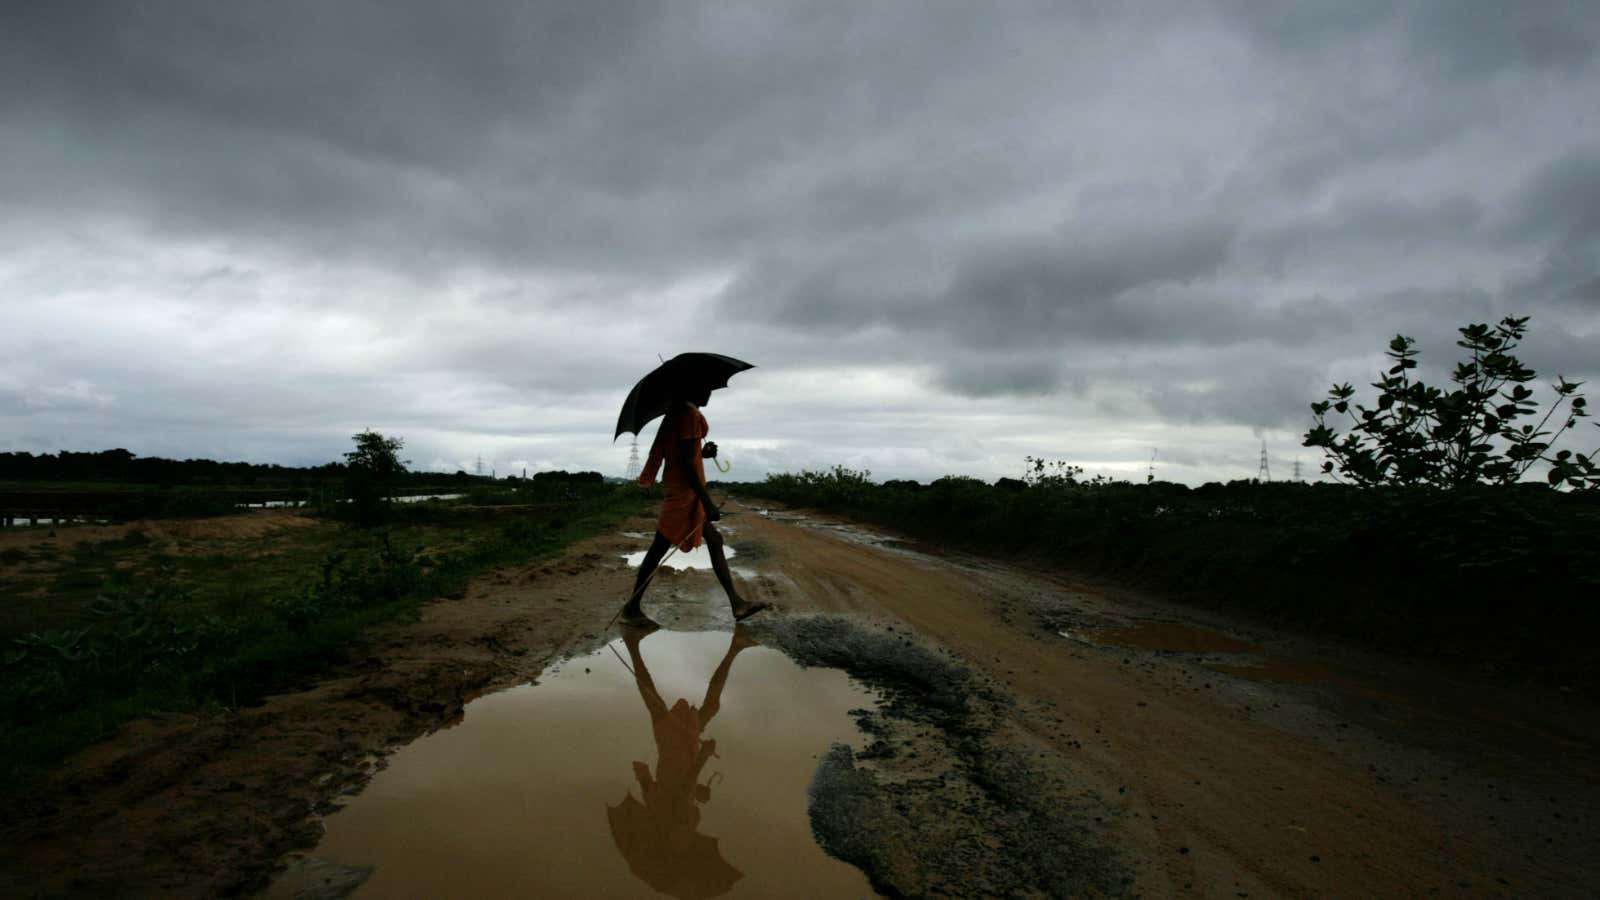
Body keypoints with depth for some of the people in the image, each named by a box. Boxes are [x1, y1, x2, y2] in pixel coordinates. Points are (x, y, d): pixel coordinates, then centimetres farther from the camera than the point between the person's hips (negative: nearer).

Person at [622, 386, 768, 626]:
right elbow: (687, 464, -21)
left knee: (714, 541, 11)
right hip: (685, 491, -11)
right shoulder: (690, 414, -15)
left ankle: (737, 604, 14)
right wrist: (707, 502, -20)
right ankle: (631, 609, 5)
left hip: (681, 489, 11)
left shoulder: (677, 412, 15)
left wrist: (703, 453, 10)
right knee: (659, 548, -4)